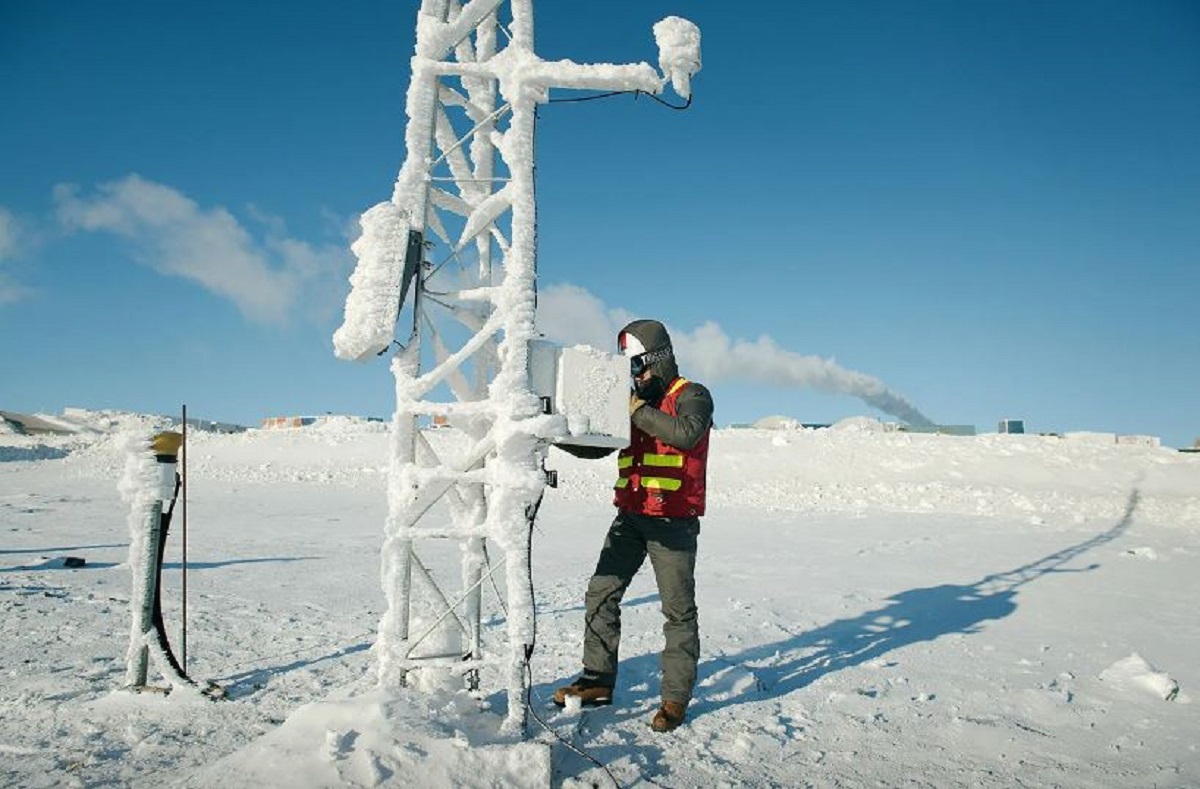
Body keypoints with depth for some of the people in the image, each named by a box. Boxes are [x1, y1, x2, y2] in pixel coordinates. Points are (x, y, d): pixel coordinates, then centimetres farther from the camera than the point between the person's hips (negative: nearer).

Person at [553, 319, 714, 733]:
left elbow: (686, 433, -25)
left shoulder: (692, 396, -3)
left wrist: (640, 412, -20)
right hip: (630, 516, 7)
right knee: (601, 595, 6)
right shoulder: (632, 401, 15)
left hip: (673, 521, -7)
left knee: (678, 610, 1)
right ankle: (598, 680, 17)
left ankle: (676, 697, 10)